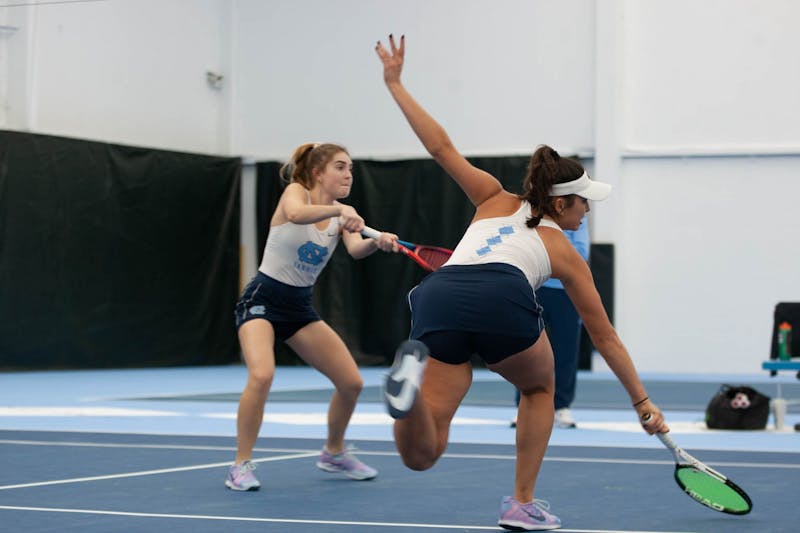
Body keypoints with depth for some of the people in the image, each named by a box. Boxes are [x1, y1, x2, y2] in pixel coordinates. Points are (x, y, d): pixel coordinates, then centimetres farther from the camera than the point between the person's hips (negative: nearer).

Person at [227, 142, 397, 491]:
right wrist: (337, 209, -50)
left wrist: (377, 242, -37)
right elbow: (295, 214, -36)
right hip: (262, 299, -6)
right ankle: (241, 465, -16)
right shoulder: (296, 191, -11)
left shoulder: (341, 214, 4)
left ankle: (334, 453, 27)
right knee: (262, 375, -30)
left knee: (351, 382, 2)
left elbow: (355, 249, -16)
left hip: (300, 307, 6)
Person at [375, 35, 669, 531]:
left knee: (421, 454, 0)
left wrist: (395, 84, 35)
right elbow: (604, 336, 32)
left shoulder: (497, 201, 34)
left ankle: (412, 369, -33)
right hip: (502, 299, -2)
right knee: (540, 387, 33)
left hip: (438, 297, 2)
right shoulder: (566, 253, 27)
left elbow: (441, 146, 26)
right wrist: (642, 402, 40)